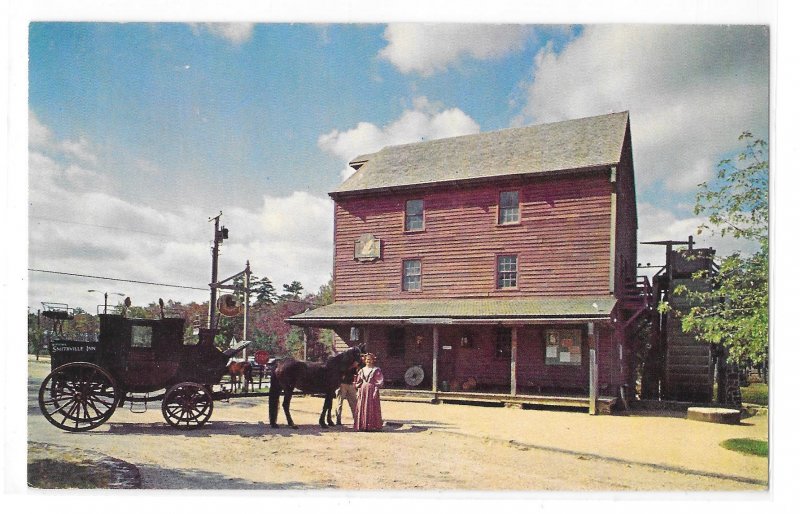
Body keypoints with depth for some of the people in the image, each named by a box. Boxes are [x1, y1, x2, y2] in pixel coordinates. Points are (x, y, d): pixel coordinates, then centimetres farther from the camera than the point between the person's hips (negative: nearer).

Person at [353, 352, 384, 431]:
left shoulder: (376, 370, -1)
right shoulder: (362, 370, 14)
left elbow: (379, 382, -6)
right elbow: (358, 382, 16)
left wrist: (376, 391, -14)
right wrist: (358, 391, 7)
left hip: (371, 390, -5)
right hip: (362, 390, 5)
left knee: (371, 408, -5)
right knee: (361, 408, 2)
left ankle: (371, 426, -1)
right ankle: (362, 426, 8)